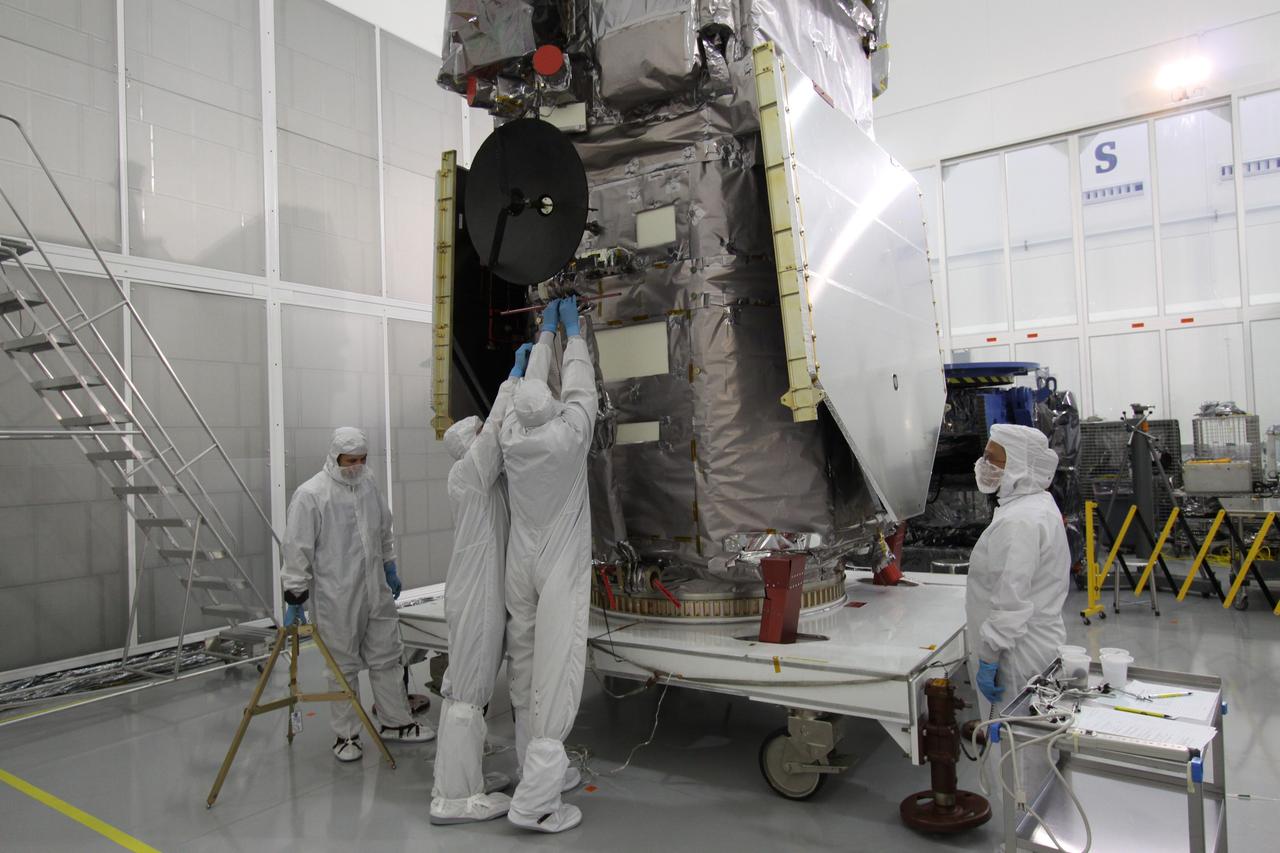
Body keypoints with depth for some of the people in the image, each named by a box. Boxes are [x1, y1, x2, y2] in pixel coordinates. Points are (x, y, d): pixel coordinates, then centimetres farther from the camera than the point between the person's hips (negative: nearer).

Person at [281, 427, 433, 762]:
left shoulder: (368, 485, 4)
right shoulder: (310, 494, -15)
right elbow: (297, 550, -13)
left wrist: (390, 569, 21)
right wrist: (295, 597, -12)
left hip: (376, 592, 6)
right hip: (336, 599, -6)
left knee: (386, 658, 14)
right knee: (344, 667, 7)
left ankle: (396, 721, 29)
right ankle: (345, 735, 23)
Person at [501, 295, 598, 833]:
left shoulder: (511, 438, -1)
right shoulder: (566, 437, -13)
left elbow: (529, 386, 14)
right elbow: (579, 389, 3)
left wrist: (545, 333, 26)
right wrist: (571, 330, 15)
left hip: (521, 568, 6)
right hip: (560, 571, -6)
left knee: (526, 670, 10)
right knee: (556, 673, -6)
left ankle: (538, 770, 22)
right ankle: (536, 799, -6)